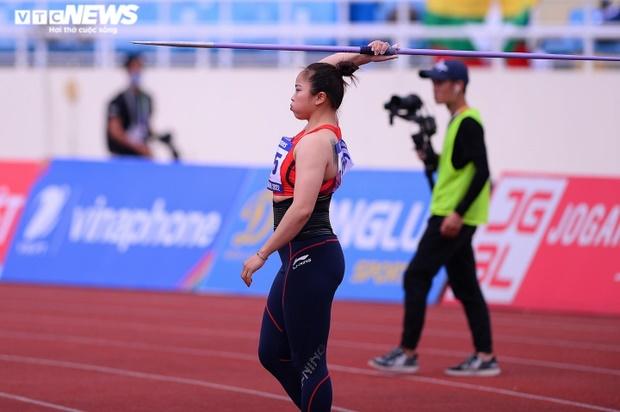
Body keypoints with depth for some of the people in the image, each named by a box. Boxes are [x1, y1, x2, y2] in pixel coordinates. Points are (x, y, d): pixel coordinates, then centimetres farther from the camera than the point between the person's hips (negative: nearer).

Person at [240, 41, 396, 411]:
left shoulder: (316, 143, -16)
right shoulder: (325, 129, 11)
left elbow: (302, 209, -25)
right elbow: (324, 74, 26)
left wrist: (263, 254, -19)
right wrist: (362, 56, 11)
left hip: (310, 260, -10)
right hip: (303, 259, 10)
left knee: (308, 363, -5)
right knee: (273, 354, 14)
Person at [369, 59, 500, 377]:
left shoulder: (469, 122, -13)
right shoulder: (457, 122, 16)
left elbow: (481, 172, -20)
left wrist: (458, 212, -24)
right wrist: (429, 157, 10)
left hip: (454, 217, -10)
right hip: (451, 215, 10)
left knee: (416, 277, -8)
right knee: (464, 285, 10)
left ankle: (408, 353, -5)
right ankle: (485, 357, 10)